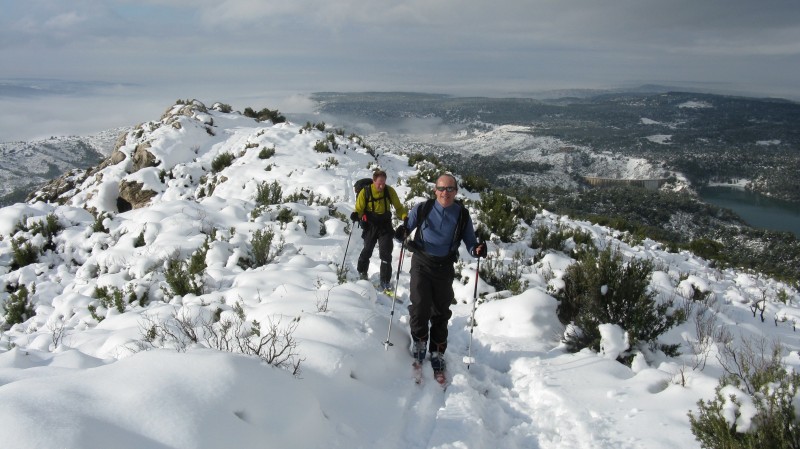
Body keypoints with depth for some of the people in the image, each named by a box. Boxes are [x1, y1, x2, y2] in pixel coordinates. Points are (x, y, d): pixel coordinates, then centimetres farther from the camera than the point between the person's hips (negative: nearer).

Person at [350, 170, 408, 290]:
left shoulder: (389, 191, -9)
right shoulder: (365, 192, -12)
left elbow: (398, 207, -2)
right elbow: (359, 209, -6)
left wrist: (405, 216, -20)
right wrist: (356, 215, -29)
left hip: (385, 226, 0)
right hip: (370, 226, 0)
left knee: (386, 254, -6)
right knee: (367, 251, 16)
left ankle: (385, 281, 3)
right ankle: (362, 272, 41)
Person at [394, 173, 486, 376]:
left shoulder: (462, 215, 0)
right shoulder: (422, 209, -4)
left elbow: (470, 243, 5)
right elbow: (406, 229, 2)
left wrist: (477, 250, -18)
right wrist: (401, 234, -21)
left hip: (444, 268, 2)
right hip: (421, 263, -1)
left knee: (441, 312, 9)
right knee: (420, 306, -12)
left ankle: (437, 353, 25)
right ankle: (419, 342, 16)